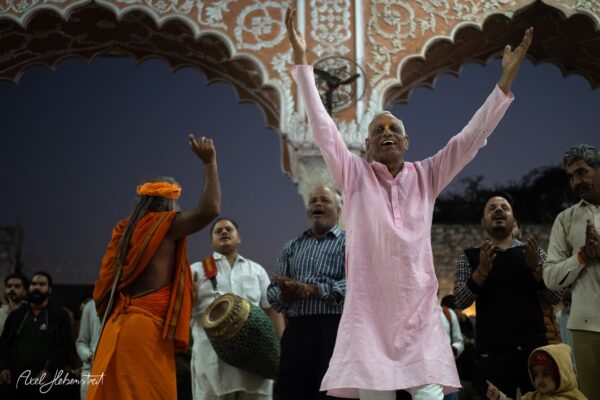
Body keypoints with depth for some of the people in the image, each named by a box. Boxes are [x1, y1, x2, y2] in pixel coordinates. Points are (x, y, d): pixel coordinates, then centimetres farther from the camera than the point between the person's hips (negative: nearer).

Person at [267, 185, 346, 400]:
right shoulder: (291, 248, 21)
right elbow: (273, 292, 14)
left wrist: (313, 290, -20)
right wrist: (285, 294, -10)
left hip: (335, 329, -4)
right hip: (297, 331, 4)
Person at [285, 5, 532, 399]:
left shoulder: (426, 176, 10)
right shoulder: (355, 175, 7)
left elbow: (471, 137, 5)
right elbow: (322, 126, -1)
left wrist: (507, 78, -1)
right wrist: (301, 60, -7)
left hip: (420, 314, 1)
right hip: (369, 314, -1)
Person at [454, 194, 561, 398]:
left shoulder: (533, 252, 12)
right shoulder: (470, 256, 9)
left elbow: (556, 297, 5)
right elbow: (459, 301, -2)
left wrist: (535, 267, -11)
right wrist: (482, 270, -17)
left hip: (534, 346, 2)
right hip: (492, 350, -1)